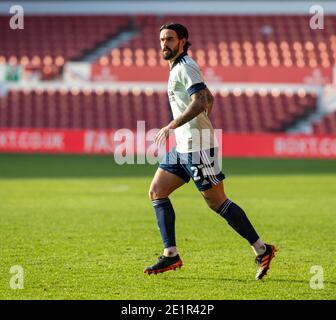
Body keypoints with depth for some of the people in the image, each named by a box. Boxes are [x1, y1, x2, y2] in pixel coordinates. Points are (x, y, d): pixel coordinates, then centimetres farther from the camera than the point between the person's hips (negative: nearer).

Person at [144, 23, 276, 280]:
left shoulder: (186, 67, -12)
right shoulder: (179, 68, 18)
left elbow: (200, 102, -26)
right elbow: (209, 99, 28)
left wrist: (172, 126, -27)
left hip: (197, 148, -10)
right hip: (183, 148, 10)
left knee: (217, 202, -6)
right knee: (157, 193, 4)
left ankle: (262, 251, 1)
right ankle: (171, 255, 2)